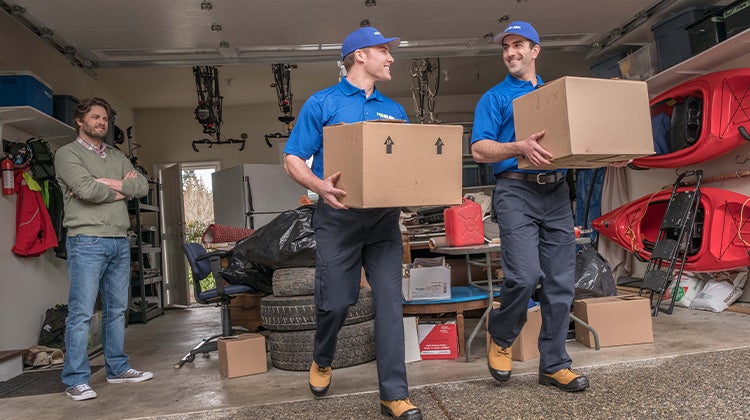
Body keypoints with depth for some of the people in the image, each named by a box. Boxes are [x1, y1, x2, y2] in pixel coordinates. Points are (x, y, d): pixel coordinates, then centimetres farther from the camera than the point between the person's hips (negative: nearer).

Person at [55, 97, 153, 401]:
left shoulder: (117, 156, 19)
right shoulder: (67, 153, 1)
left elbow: (142, 186, 6)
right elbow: (86, 189, -16)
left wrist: (105, 183, -7)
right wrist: (122, 189, -1)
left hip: (120, 242, 6)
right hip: (87, 241, -6)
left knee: (117, 309, 11)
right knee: (82, 313, -4)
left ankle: (117, 368, 21)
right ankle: (76, 380, 4)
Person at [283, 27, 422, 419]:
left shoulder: (394, 110, 16)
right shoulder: (322, 103, 3)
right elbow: (293, 159, -2)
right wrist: (320, 186, -21)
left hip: (384, 217, 4)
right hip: (338, 215, -3)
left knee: (390, 301, -2)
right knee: (335, 300, 2)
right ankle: (322, 361, 34)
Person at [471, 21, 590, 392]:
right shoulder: (495, 97, 8)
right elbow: (479, 150, -4)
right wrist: (520, 147, -21)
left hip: (556, 191, 5)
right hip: (516, 191, -4)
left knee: (561, 283, 2)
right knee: (525, 275, -17)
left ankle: (554, 365, 15)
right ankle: (500, 338, 11)